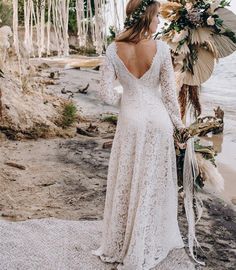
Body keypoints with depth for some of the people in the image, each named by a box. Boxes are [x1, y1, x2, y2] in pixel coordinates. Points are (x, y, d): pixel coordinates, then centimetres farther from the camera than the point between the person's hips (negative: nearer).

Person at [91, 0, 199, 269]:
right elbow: (169, 92, -5)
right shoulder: (161, 48, -11)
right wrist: (179, 123, 9)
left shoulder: (113, 49, -8)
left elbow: (106, 92, -8)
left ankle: (118, 246, 26)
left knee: (126, 182, 14)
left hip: (130, 120, 1)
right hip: (157, 120, -1)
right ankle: (146, 247, 24)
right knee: (153, 183, 12)